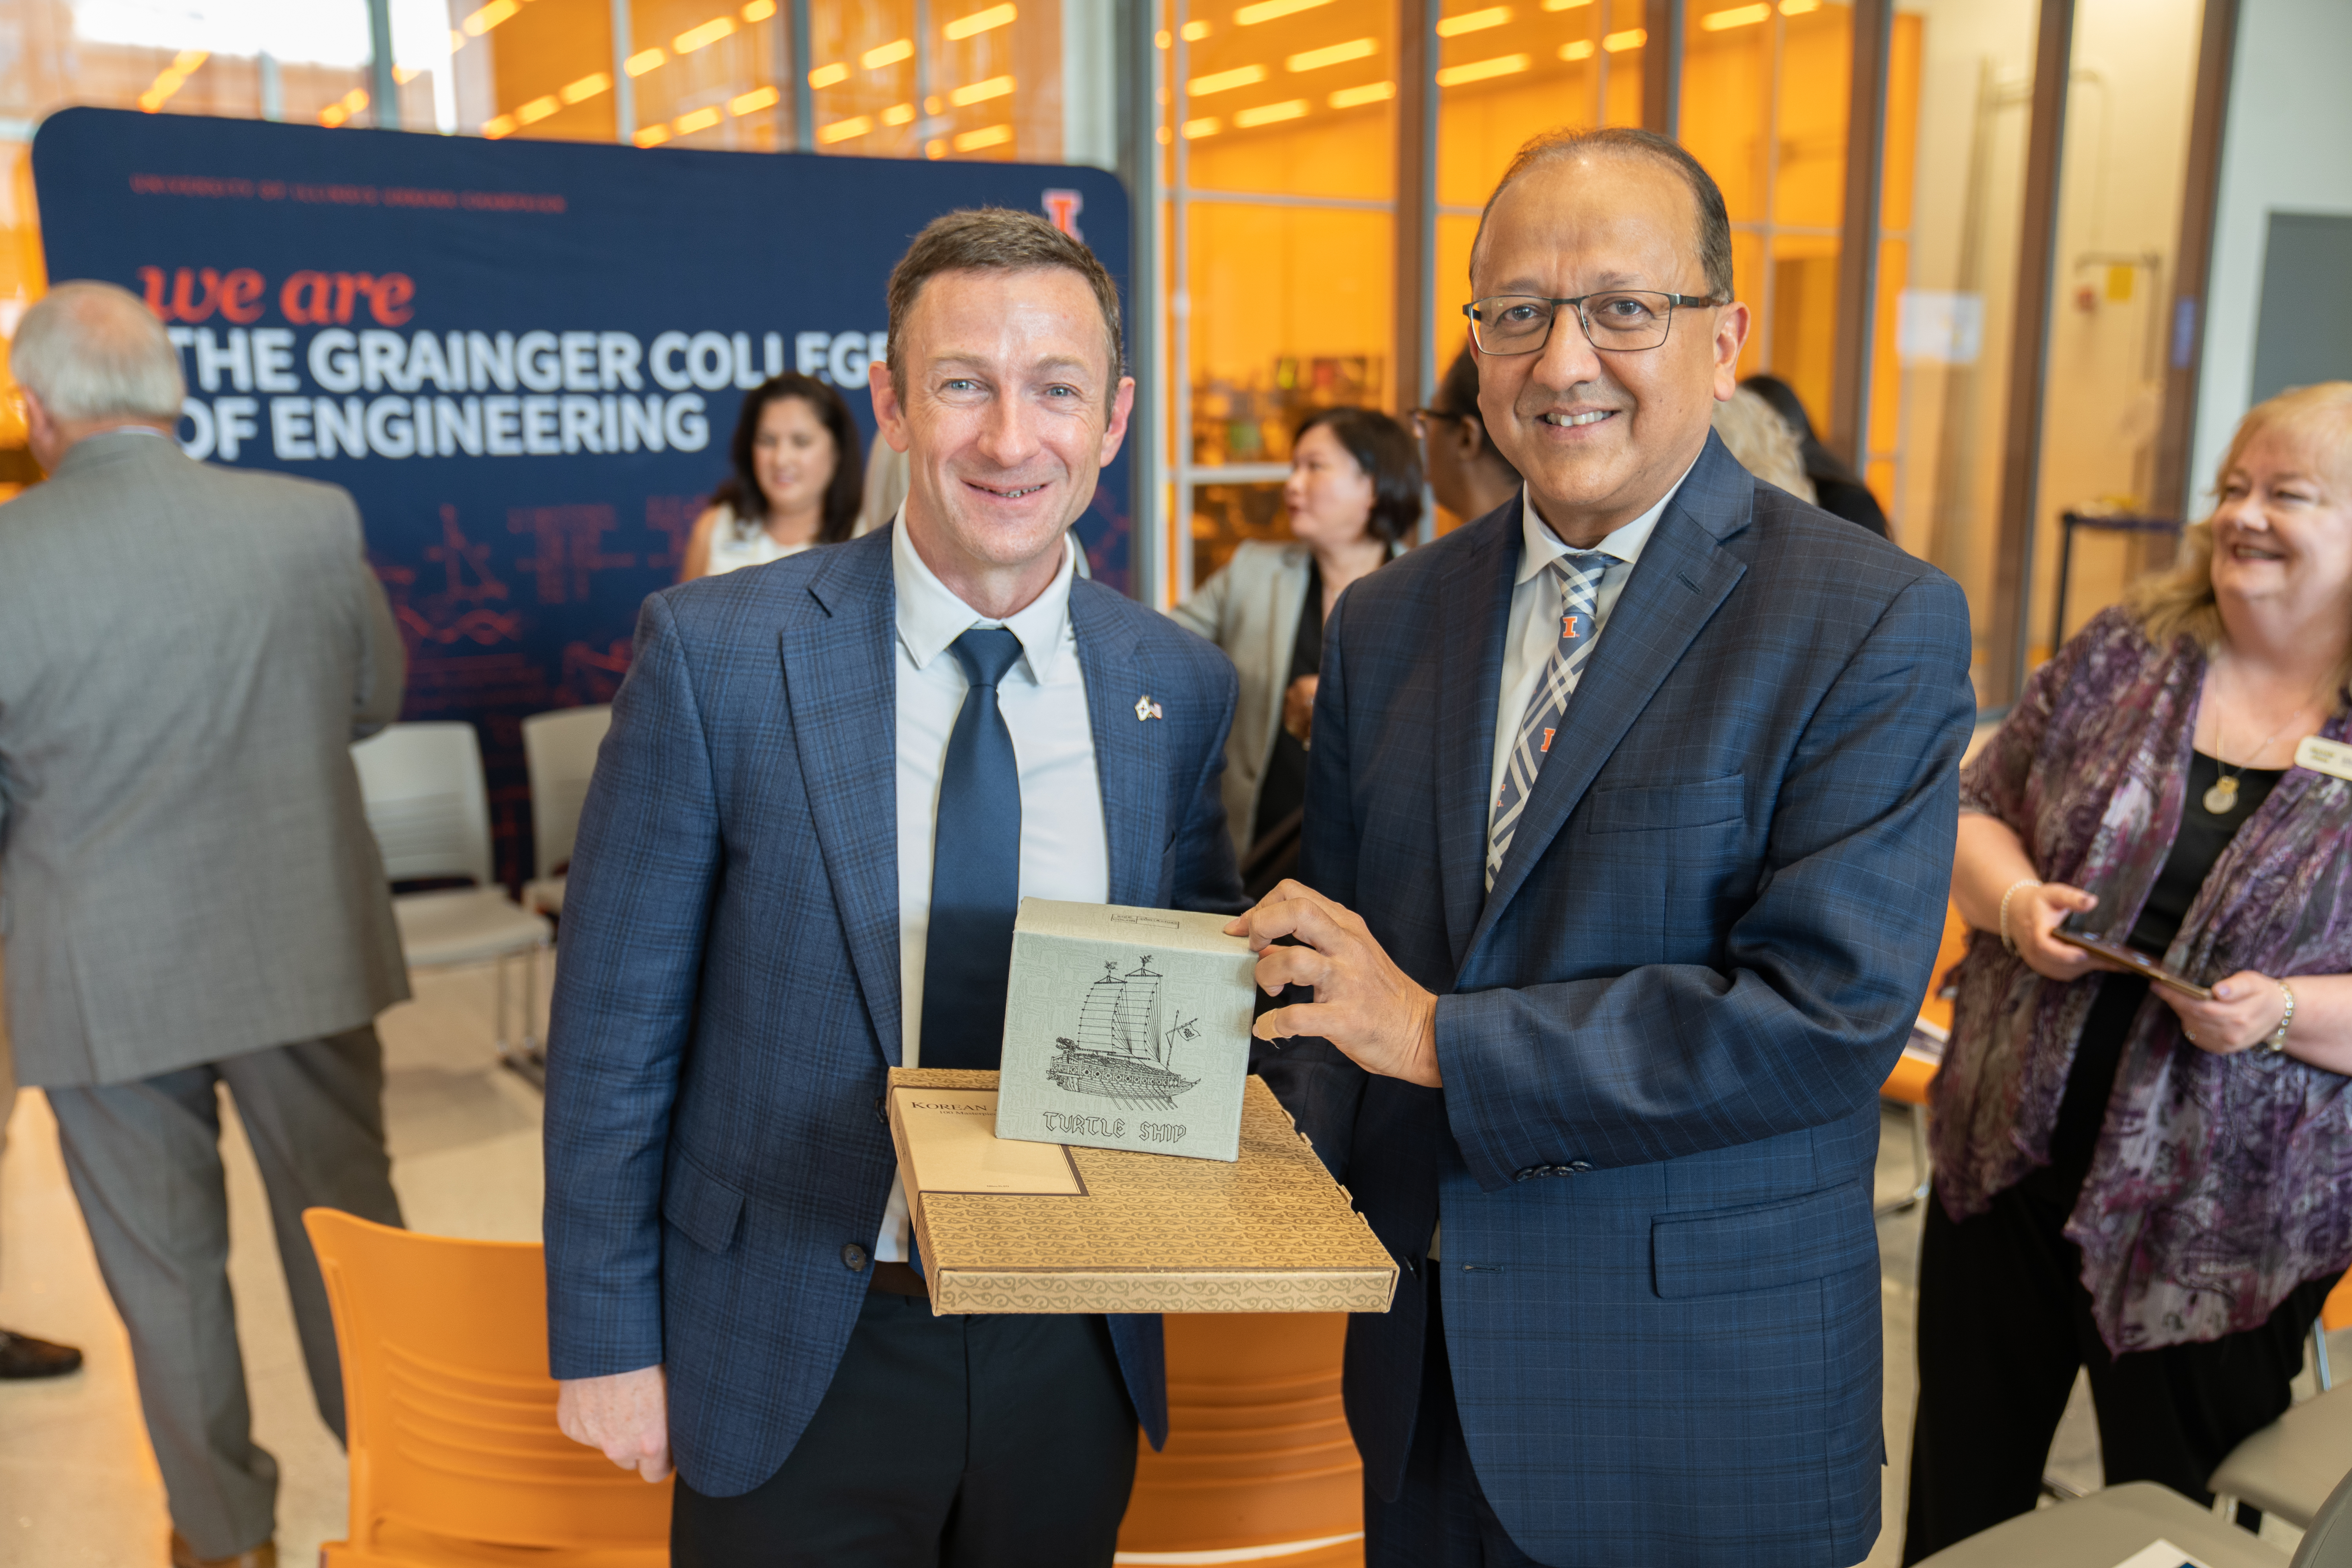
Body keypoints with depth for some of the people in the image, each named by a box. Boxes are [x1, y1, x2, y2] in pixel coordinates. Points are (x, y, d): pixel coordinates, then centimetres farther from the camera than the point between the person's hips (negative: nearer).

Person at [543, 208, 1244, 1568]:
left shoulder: (1181, 687, -3)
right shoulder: (716, 652, -12)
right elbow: (616, 1021, -7)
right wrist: (606, 1337, -4)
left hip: (1073, 1352, 3)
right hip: (795, 1355, -2)